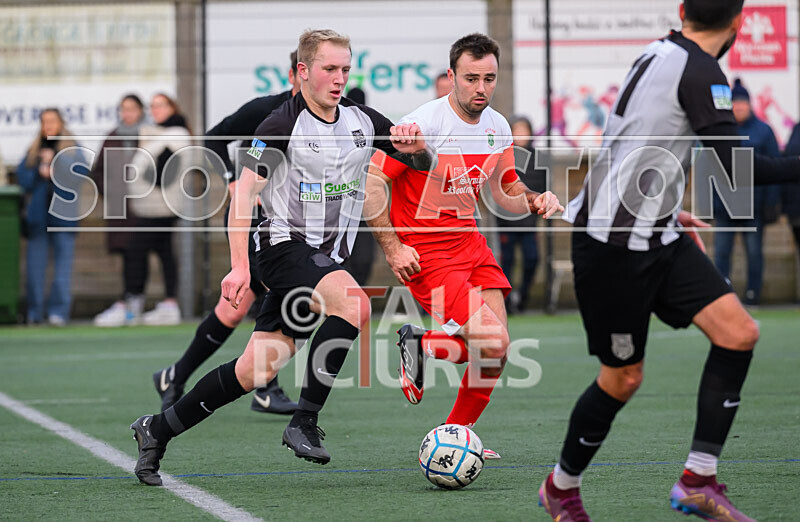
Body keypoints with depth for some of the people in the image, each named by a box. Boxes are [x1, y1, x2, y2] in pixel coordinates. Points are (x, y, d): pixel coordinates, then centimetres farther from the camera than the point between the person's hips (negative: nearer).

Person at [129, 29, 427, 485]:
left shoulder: (362, 121, 9)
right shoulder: (283, 125, -9)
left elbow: (422, 159, 17)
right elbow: (244, 191, -13)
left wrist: (414, 146, -8)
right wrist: (240, 266, -22)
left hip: (327, 257, 6)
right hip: (286, 245, -6)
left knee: (257, 369, 1)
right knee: (354, 304, -32)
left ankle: (158, 430, 15)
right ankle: (305, 422, -24)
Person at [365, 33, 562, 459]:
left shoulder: (498, 128, 4)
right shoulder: (423, 124, -17)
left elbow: (506, 191, 18)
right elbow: (369, 180, -15)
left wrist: (535, 200, -4)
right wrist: (392, 247, -18)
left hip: (470, 241, 7)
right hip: (424, 250, -7)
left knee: (495, 351, -2)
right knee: (493, 343, -19)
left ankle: (456, 435, 18)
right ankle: (419, 345, 8)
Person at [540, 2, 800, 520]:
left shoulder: (659, 54, 10)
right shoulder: (701, 72, -18)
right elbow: (735, 167, -21)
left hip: (656, 237, 9)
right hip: (613, 246, -9)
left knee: (739, 333, -4)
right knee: (623, 378, 3)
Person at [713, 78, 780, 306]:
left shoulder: (763, 131, 2)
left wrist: (771, 202, -5)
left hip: (754, 206, -1)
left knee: (754, 251, 4)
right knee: (721, 251, -1)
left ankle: (753, 293, 11)